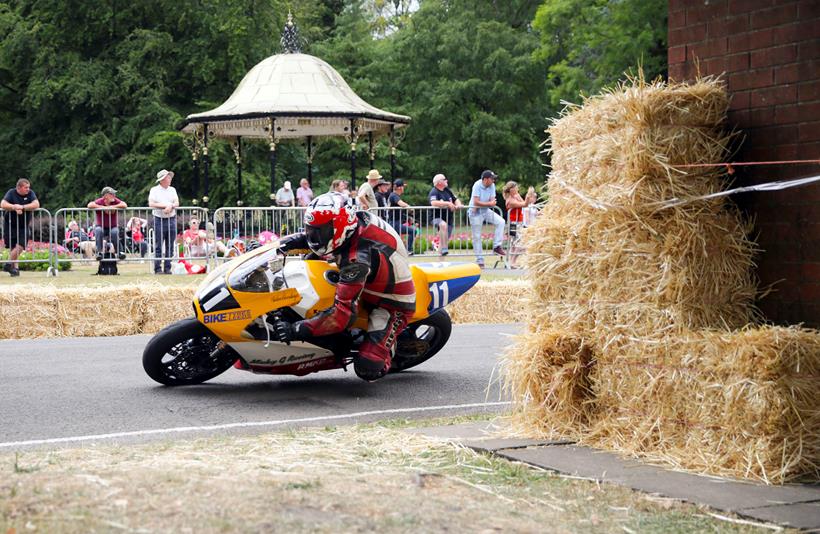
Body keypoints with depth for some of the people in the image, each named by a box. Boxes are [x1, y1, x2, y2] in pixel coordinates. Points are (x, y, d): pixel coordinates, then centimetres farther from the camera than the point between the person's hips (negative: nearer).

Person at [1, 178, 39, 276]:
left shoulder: (30, 193, -2)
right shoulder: (11, 193, -6)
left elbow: (36, 204, -17)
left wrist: (22, 207, -26)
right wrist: (14, 207, -30)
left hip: (24, 226, 1)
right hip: (10, 225, -1)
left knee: (20, 246, -11)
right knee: (12, 247, 2)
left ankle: (9, 265, 4)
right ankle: (15, 268, 12)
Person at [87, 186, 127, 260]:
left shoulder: (115, 201, -4)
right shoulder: (99, 201, -10)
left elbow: (124, 205, -19)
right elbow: (90, 205, -26)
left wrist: (112, 207, -23)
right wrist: (102, 207, -25)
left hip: (113, 227, 1)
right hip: (101, 227, -1)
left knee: (115, 232, -33)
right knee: (98, 231, -34)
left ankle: (118, 251, -16)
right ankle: (99, 252, -25)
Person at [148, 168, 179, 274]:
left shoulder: (172, 190, 16)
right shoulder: (154, 190, 3)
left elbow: (177, 203, 6)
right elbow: (151, 204, -8)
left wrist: (170, 206, -15)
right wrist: (165, 205, -11)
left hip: (171, 219, 4)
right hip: (159, 220, -4)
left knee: (170, 246, 4)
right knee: (158, 247, -5)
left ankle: (167, 268, 9)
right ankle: (158, 269, -4)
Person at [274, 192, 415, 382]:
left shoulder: (357, 258, -38)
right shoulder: (357, 217, -14)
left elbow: (342, 314, -39)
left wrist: (296, 330, -40)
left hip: (393, 306, -9)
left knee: (367, 369, -24)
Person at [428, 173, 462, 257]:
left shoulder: (447, 190, 13)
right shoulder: (434, 192, -12)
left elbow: (455, 199, 18)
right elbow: (433, 203, -30)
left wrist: (458, 204, -6)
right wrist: (447, 203, -28)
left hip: (449, 219, 8)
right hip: (437, 218, -8)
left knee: (446, 240, 9)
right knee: (443, 225, -40)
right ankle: (444, 249, -39)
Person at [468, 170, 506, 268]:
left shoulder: (492, 186, -3)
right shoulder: (477, 185, -20)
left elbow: (492, 202, -4)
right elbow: (476, 202, -25)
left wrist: (482, 204, -22)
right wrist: (489, 203, -17)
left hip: (486, 211, 5)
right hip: (475, 213, -5)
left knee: (500, 221, -14)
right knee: (477, 237, -1)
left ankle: (497, 246, -9)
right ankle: (480, 261, 6)